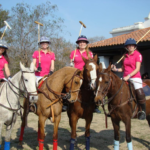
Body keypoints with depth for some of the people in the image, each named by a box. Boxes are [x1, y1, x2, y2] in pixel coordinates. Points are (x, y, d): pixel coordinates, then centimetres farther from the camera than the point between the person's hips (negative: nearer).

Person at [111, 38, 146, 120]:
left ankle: (143, 111, 5)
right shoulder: (125, 56, 15)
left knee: (140, 94, -18)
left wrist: (128, 76, -21)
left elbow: (137, 69, -11)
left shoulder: (138, 54, -3)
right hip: (125, 78, 6)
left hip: (135, 77, -6)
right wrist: (116, 69, -1)